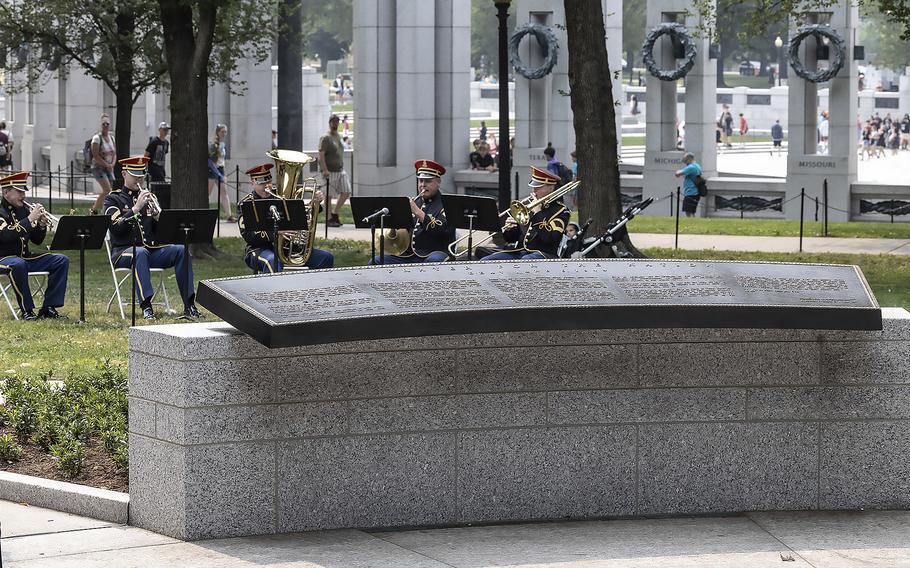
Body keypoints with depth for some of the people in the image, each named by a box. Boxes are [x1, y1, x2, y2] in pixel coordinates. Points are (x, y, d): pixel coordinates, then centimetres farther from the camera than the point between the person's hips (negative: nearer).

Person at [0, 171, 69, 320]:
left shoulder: (23, 209, 10)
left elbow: (37, 240, 12)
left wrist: (42, 225, -8)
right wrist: (29, 219, -27)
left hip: (25, 258, 7)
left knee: (61, 261, -6)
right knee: (18, 264, -40)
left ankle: (48, 307, -10)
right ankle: (26, 310, -28)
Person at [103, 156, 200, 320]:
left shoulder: (148, 197, 19)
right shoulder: (113, 199, 6)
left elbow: (161, 231, 12)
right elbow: (116, 228, -12)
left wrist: (157, 217, -10)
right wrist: (136, 208, -19)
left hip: (151, 249, 4)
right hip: (123, 250, -4)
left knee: (181, 250, -21)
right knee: (141, 253, -39)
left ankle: (189, 306, -26)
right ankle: (146, 306, -44)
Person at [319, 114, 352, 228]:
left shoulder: (339, 137, 16)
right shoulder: (326, 138, -10)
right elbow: (321, 155, -17)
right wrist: (325, 170, -25)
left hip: (341, 170, 8)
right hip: (330, 171, -8)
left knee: (346, 191, 3)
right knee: (329, 195, -3)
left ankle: (335, 214, 14)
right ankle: (329, 219, 3)